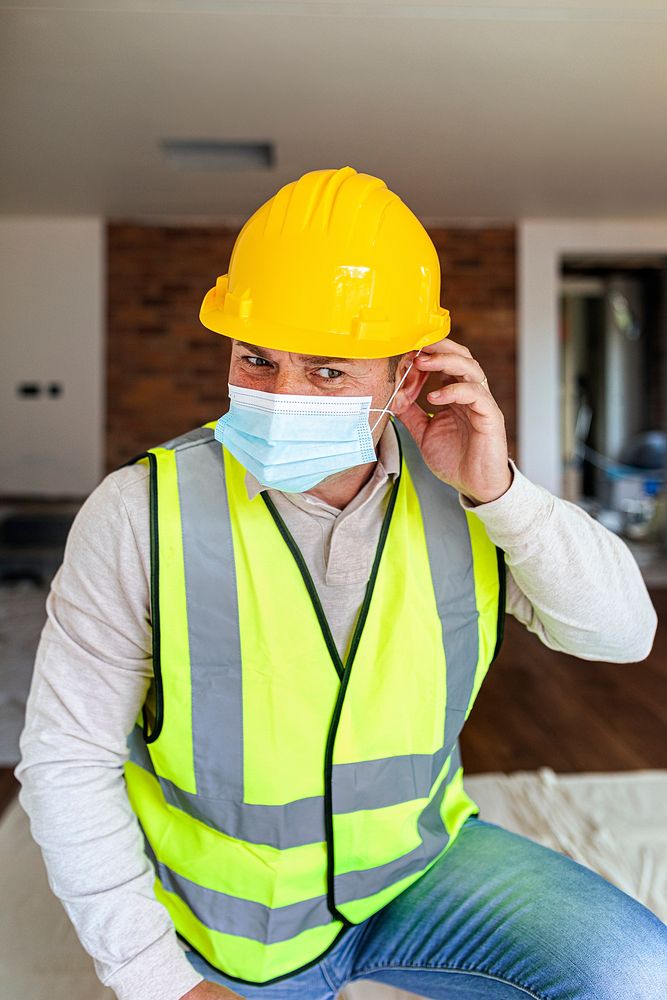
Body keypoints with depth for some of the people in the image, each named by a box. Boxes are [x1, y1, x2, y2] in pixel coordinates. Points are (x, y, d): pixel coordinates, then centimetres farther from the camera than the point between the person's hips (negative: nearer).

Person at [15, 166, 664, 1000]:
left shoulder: (452, 487, -13)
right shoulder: (141, 514, -22)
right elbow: (68, 758, -15)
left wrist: (499, 493, -27)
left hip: (420, 862, 2)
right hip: (231, 923, -1)